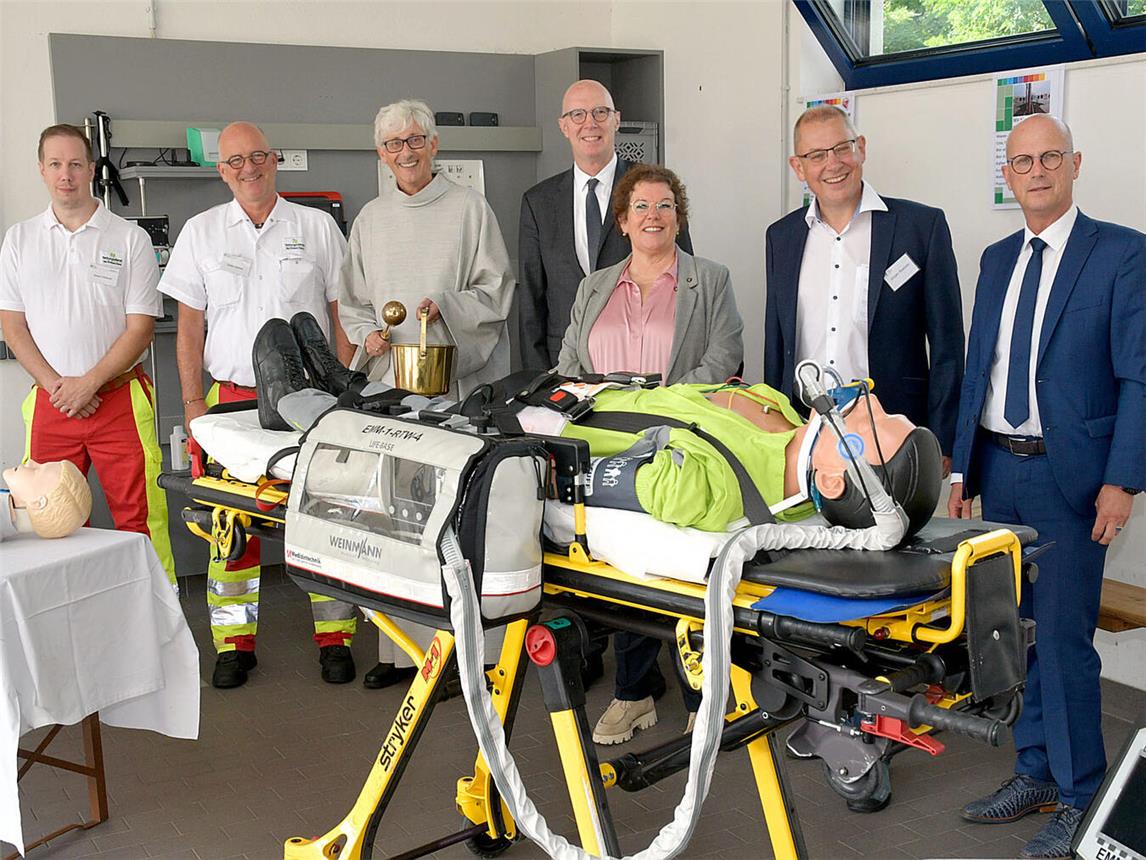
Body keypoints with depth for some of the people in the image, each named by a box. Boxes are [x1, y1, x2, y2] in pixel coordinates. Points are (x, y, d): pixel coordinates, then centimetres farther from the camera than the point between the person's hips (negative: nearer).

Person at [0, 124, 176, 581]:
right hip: (49, 403, 3)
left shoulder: (129, 238, 3)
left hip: (120, 400, -2)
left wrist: (89, 382, -11)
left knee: (140, 518, -4)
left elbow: (141, 326, -2)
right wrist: (54, 385, -6)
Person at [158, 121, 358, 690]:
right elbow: (189, 327, 9)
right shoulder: (201, 232, 10)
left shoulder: (317, 226, 7)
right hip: (232, 397, 1)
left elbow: (343, 314, 7)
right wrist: (193, 402, 2)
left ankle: (334, 637, 9)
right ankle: (234, 642, 12)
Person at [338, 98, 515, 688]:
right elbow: (352, 300, 20)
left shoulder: (468, 208, 5)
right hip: (391, 380, 4)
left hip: (459, 379, -4)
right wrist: (368, 334, 0)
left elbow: (497, 288, 2)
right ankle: (401, 647, 10)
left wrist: (448, 306, -14)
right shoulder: (370, 219, 17)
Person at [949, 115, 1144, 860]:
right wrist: (963, 468, 11)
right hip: (999, 469, 6)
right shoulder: (998, 259, 13)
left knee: (1063, 637, -3)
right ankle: (1036, 772, 27)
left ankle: (1079, 797, 12)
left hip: (1069, 477, -6)